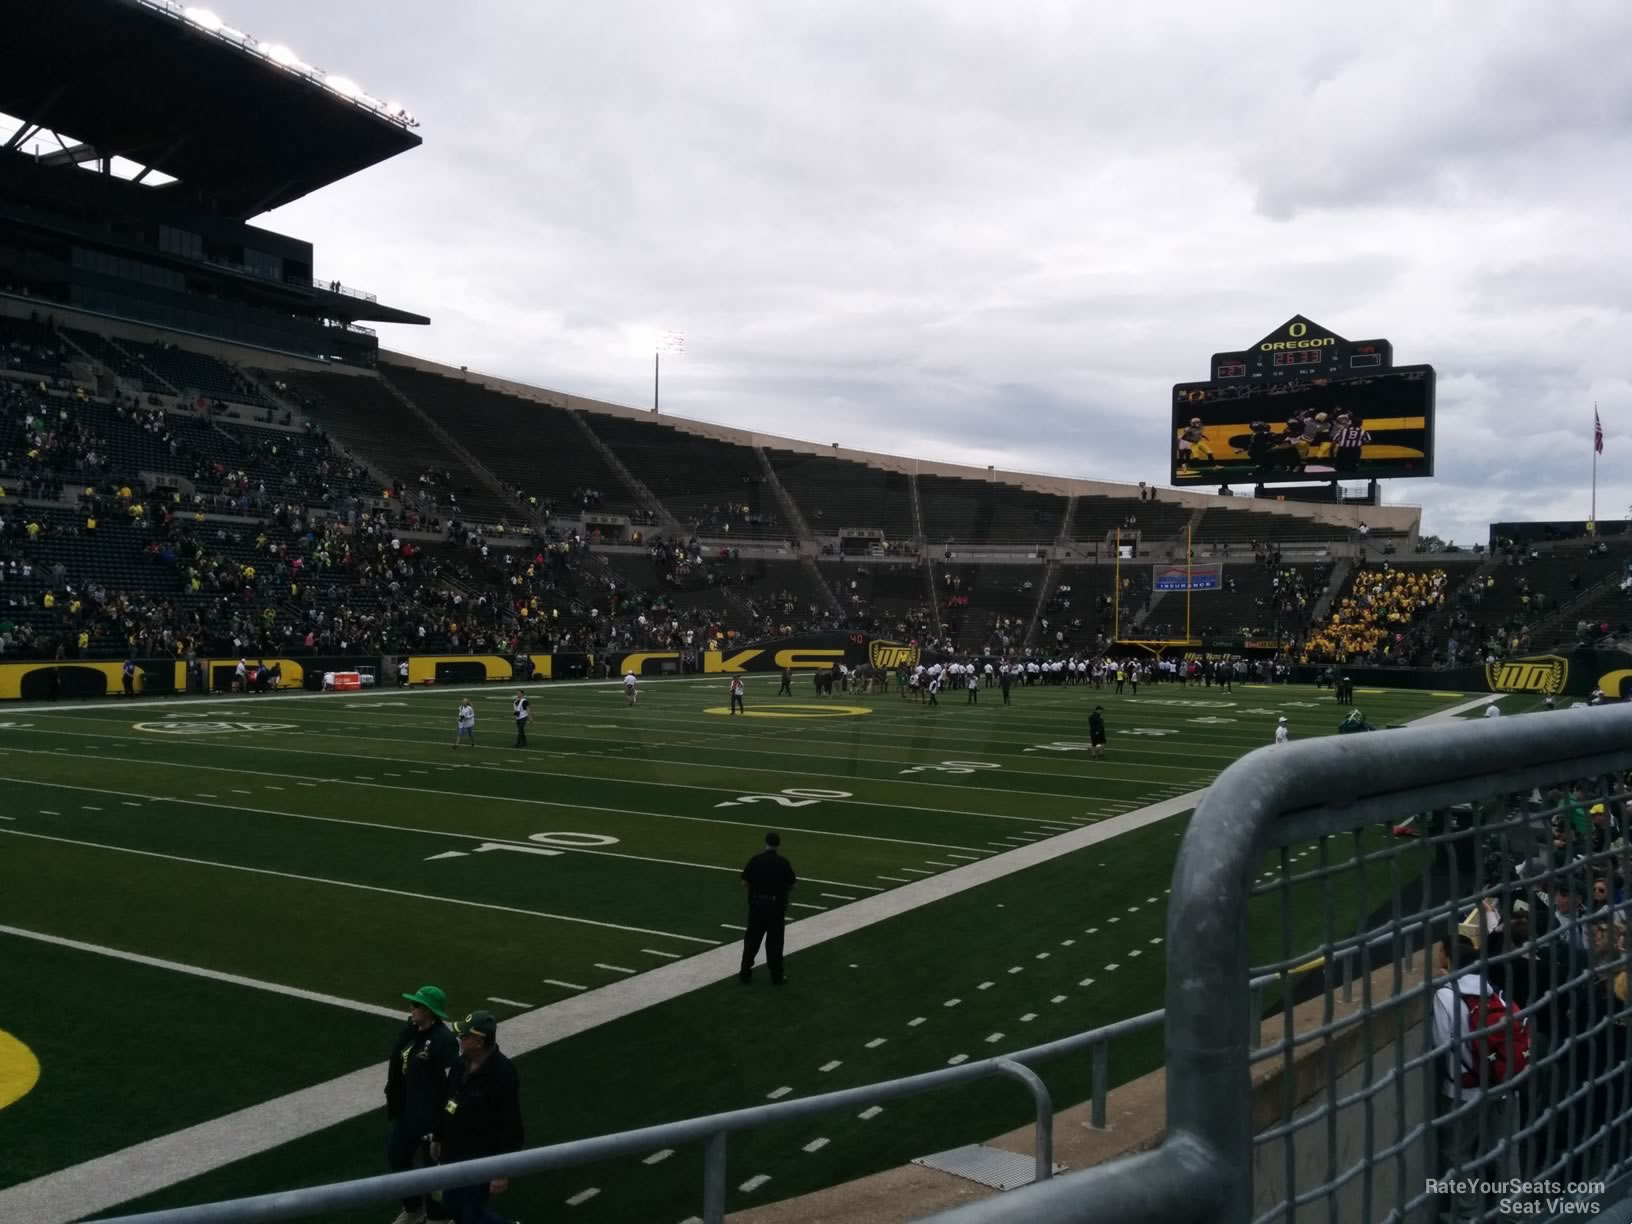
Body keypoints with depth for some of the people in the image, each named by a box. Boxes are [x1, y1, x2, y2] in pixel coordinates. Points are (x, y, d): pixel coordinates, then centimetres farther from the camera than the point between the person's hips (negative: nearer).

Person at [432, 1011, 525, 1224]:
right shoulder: (461, 1064, -2)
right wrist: (437, 1137, 21)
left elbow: (511, 1128, -24)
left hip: (480, 1162, -8)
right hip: (452, 1155, 8)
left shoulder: (502, 1074, -27)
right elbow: (447, 1103, 14)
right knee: (451, 1207, 21)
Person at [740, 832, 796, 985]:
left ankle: (745, 974, 16)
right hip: (775, 905, -2)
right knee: (774, 941, 8)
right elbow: (791, 885, -6)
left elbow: (745, 883, -3)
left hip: (756, 903, 2)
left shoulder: (755, 860, -7)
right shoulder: (783, 863, -11)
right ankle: (776, 977, 12)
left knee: (752, 939, 13)